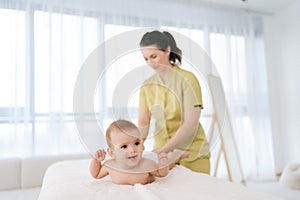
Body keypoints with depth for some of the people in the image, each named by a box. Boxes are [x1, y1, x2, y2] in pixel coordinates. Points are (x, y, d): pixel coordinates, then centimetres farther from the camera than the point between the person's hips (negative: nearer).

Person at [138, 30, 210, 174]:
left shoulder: (187, 79, -12)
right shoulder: (147, 85, 3)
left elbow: (191, 125, -18)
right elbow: (143, 122, -2)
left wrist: (163, 150, -23)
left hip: (192, 155, -3)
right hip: (162, 153, 4)